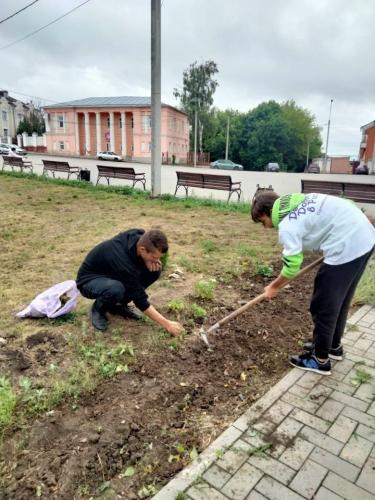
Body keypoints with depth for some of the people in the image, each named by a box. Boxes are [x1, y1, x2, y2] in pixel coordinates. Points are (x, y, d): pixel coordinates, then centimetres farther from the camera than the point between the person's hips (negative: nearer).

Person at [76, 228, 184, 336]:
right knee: (116, 289, -42)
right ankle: (98, 309, -6)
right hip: (89, 280, -7)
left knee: (154, 271, -14)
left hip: (112, 276, 7)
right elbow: (139, 298, -31)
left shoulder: (141, 237, -20)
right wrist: (167, 324, -27)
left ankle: (119, 305, 3)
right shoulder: (122, 259, -38)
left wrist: (153, 261, -22)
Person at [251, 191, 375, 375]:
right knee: (339, 300, 23)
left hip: (347, 247, -10)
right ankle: (333, 346, 40)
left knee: (323, 306, 4)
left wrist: (273, 287, 7)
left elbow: (291, 266, -9)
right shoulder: (295, 203, 13)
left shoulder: (287, 226, -13)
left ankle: (320, 360, 20)